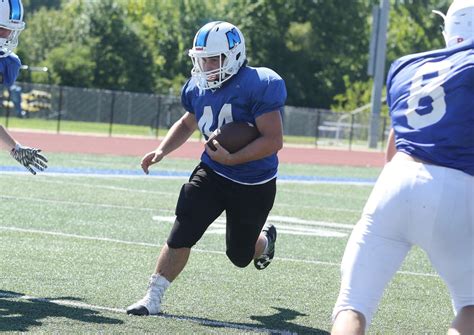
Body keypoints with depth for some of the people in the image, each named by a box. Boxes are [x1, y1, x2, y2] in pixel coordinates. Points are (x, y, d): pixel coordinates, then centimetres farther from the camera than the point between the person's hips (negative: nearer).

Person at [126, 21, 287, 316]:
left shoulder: (258, 86, -24)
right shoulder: (198, 88, -2)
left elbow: (274, 140, -26)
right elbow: (187, 124, 20)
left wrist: (231, 159, -30)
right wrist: (161, 151, 5)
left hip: (254, 186, -4)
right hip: (212, 173, 4)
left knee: (239, 256, 12)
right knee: (182, 234, -12)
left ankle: (265, 238, 48)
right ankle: (153, 297, -3)